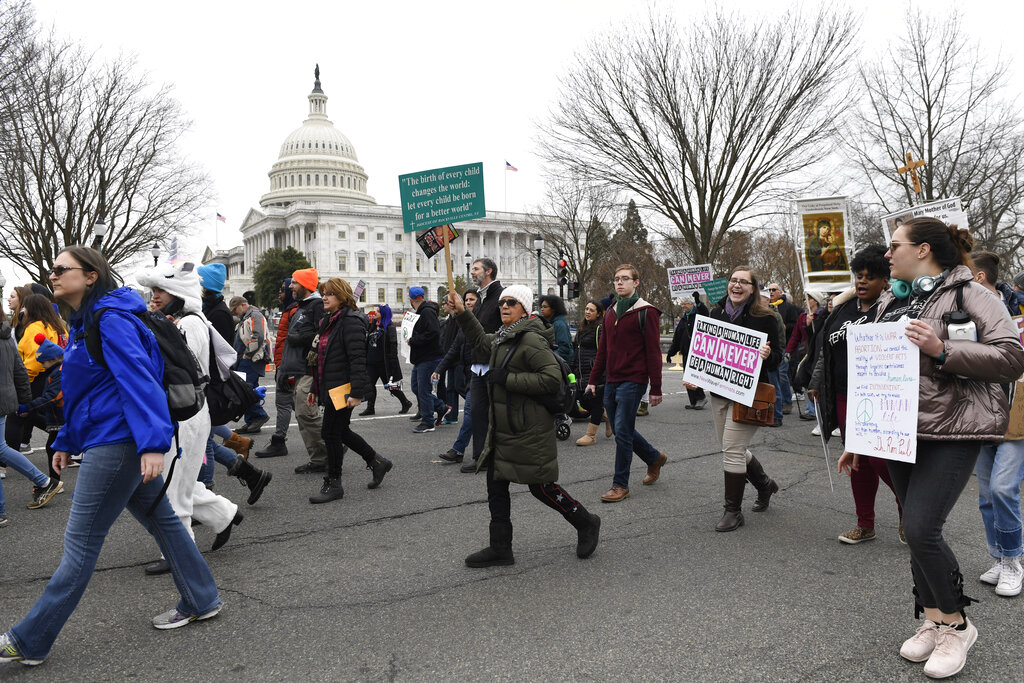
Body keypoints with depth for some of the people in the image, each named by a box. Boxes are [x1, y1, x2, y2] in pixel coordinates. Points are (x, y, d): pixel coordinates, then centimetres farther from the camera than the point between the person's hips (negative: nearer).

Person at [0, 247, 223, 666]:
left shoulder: (111, 320, -16)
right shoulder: (83, 323, 16)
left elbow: (139, 380, -25)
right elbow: (83, 391, 23)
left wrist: (152, 444, -32)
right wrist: (66, 441, 23)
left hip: (115, 443, -10)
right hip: (103, 439, 10)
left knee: (81, 542, -1)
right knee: (160, 519, 15)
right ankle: (200, 602, 26)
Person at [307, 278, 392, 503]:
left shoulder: (351, 322, -14)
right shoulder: (328, 322, 16)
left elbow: (358, 359, -21)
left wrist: (356, 392, -25)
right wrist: (314, 388, 20)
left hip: (342, 389, -10)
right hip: (329, 389, 10)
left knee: (331, 433, -4)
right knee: (341, 432, 16)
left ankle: (333, 484, 9)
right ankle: (378, 462, 30)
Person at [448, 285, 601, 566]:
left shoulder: (531, 340, -17)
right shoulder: (502, 338, 12)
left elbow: (552, 378, -24)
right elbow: (480, 340, 33)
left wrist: (507, 379, -22)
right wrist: (461, 312, 23)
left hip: (529, 431, -9)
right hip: (503, 428, 9)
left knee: (541, 487, 1)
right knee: (496, 485, 9)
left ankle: (586, 523, 24)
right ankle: (500, 548, 20)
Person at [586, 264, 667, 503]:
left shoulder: (646, 312, -6)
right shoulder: (610, 312, 15)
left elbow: (653, 352, -9)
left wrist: (656, 389, -12)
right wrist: (593, 380, 14)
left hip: (632, 381, -7)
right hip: (611, 381, 7)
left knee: (622, 432, -7)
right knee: (621, 430, 12)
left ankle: (620, 485, 4)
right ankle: (654, 458, 35)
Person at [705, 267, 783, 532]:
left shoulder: (764, 318, -7)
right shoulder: (716, 313, 8)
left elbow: (777, 359, -6)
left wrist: (768, 356, -27)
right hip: (719, 392, 6)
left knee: (732, 449, -9)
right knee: (735, 449, 14)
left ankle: (733, 510, 3)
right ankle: (765, 484, 40)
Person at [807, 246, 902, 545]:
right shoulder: (843, 309, 13)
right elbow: (825, 348, 21)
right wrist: (816, 383, 21)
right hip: (845, 399, 7)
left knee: (881, 459, -7)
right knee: (857, 460, 12)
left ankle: (908, 510, 22)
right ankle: (865, 525, 25)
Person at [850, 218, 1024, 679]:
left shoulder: (966, 294, -5)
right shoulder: (891, 303, 16)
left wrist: (942, 351, -25)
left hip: (951, 432, -7)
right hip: (902, 431, 7)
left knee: (921, 528, -13)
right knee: (917, 529, 9)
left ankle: (957, 624, 10)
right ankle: (932, 620, 25)